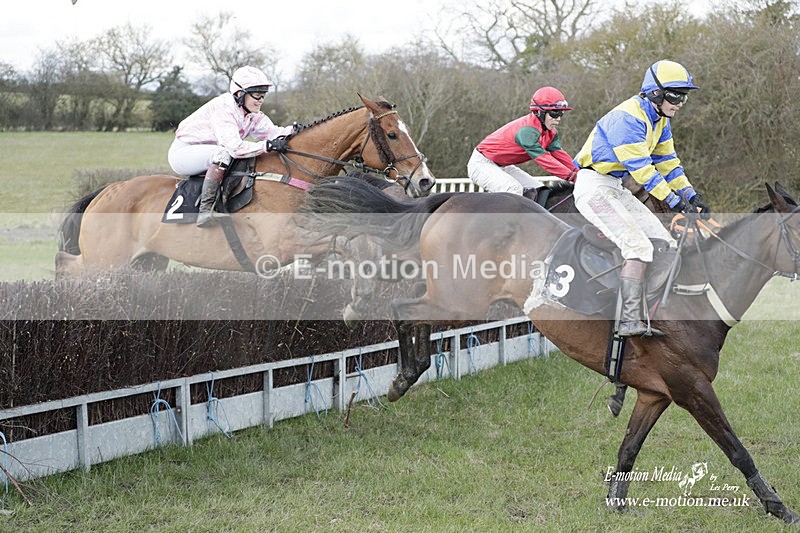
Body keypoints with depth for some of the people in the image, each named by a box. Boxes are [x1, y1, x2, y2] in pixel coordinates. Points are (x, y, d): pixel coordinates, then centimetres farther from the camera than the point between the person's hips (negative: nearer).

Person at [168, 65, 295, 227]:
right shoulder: (223, 108, -27)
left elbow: (273, 132, -5)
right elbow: (235, 147, -36)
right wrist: (268, 145, -43)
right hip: (182, 152, -9)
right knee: (223, 154, -36)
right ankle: (205, 210, -37)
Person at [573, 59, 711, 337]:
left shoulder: (660, 119, 8)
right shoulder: (628, 117, -23)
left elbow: (667, 163, 13)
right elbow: (641, 168, -26)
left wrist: (692, 197, 2)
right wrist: (676, 202, -26)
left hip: (616, 188, 10)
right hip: (594, 186, -10)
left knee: (664, 243, 2)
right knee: (639, 247, -23)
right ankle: (631, 322, -26)